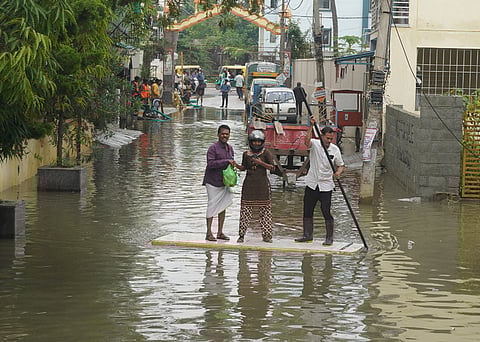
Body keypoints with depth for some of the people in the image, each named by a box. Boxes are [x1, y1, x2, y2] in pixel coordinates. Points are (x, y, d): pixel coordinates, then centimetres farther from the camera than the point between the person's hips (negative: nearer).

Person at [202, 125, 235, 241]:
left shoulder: (230, 148, 12)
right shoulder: (213, 148, -12)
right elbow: (210, 163, -22)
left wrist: (232, 164, 2)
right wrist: (226, 161, -23)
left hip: (224, 182, 7)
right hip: (213, 182, -7)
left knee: (223, 206, 8)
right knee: (212, 205, -6)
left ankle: (220, 232, 15)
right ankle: (209, 233, -1)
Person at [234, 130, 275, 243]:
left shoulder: (266, 153, 0)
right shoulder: (246, 154, 7)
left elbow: (272, 167, -3)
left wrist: (261, 163, -15)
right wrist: (236, 165, -3)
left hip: (262, 184, -1)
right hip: (249, 184, 1)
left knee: (265, 210, 0)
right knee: (246, 209, -2)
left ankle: (266, 235, 8)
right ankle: (241, 235, 4)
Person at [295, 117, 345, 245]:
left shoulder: (335, 149, -1)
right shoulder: (315, 144, -5)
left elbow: (341, 165, 7)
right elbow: (307, 141, -29)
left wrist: (338, 172, -15)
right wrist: (311, 126, -39)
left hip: (326, 185, -1)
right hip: (312, 184, 1)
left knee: (326, 212, -6)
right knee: (307, 210, 8)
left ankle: (329, 237, 5)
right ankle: (308, 235, 21)